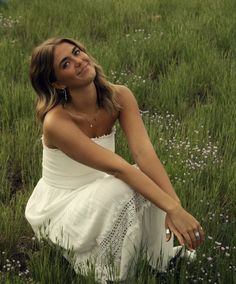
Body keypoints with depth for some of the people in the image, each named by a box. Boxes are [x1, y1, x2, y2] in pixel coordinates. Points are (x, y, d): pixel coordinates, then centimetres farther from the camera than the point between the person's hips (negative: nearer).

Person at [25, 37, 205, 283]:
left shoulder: (119, 96, -13)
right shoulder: (56, 122, -30)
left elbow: (143, 152, -26)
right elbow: (118, 168, -36)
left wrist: (175, 206, -39)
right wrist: (173, 209, -41)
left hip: (97, 193, 6)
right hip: (59, 206, -5)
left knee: (151, 180, -22)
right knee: (120, 189, -33)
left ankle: (160, 257, 3)